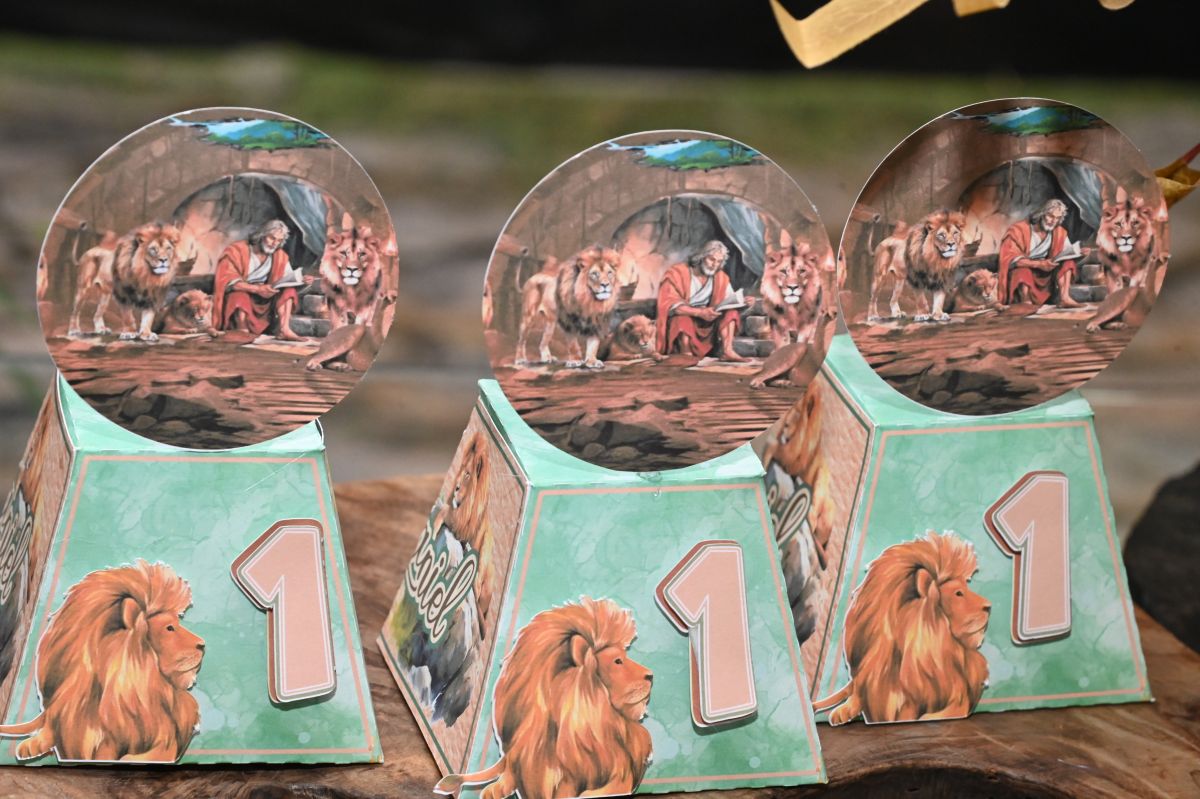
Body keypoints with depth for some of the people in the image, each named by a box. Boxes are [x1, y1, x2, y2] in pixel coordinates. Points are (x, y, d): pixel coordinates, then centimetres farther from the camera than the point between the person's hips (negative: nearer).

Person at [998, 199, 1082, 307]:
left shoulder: (1059, 233, 2)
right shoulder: (1019, 230, -16)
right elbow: (1011, 259, -25)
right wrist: (1039, 264, -35)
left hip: (1044, 275, 6)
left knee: (1067, 262, -12)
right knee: (1023, 270, -36)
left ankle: (1064, 297, -23)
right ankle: (1026, 302, -39)